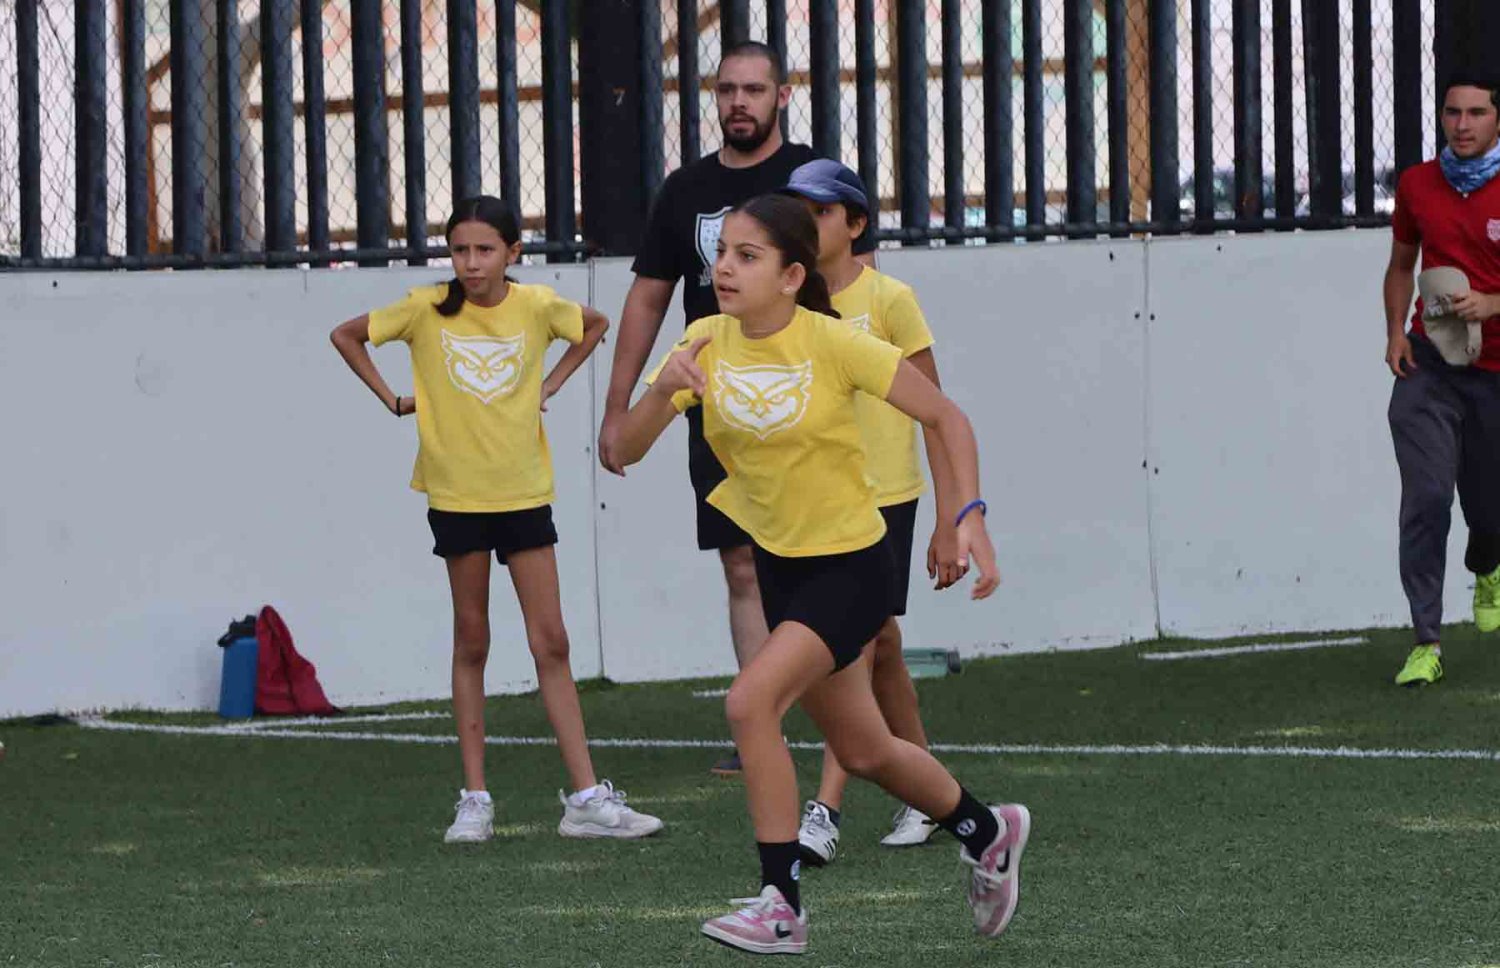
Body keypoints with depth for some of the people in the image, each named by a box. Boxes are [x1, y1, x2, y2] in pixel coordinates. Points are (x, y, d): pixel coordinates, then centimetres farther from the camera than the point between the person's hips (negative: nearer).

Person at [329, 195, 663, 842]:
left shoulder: (537, 307, -4)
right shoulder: (427, 311, -7)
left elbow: (595, 326, 16)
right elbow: (346, 336, 6)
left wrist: (550, 386, 6)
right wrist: (394, 400, 0)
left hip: (524, 490, 1)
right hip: (457, 492, -1)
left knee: (551, 643, 0)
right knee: (471, 643, 5)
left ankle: (587, 799, 0)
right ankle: (474, 800, 10)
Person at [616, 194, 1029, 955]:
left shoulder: (833, 344, -20)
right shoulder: (707, 344, -7)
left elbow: (945, 416, -10)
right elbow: (624, 451, -10)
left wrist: (970, 515, -21)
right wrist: (663, 390, -30)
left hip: (849, 568, -6)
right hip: (777, 565, 6)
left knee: (750, 702, -25)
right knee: (862, 752, 18)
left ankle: (781, 906, -16)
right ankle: (986, 831, 45)